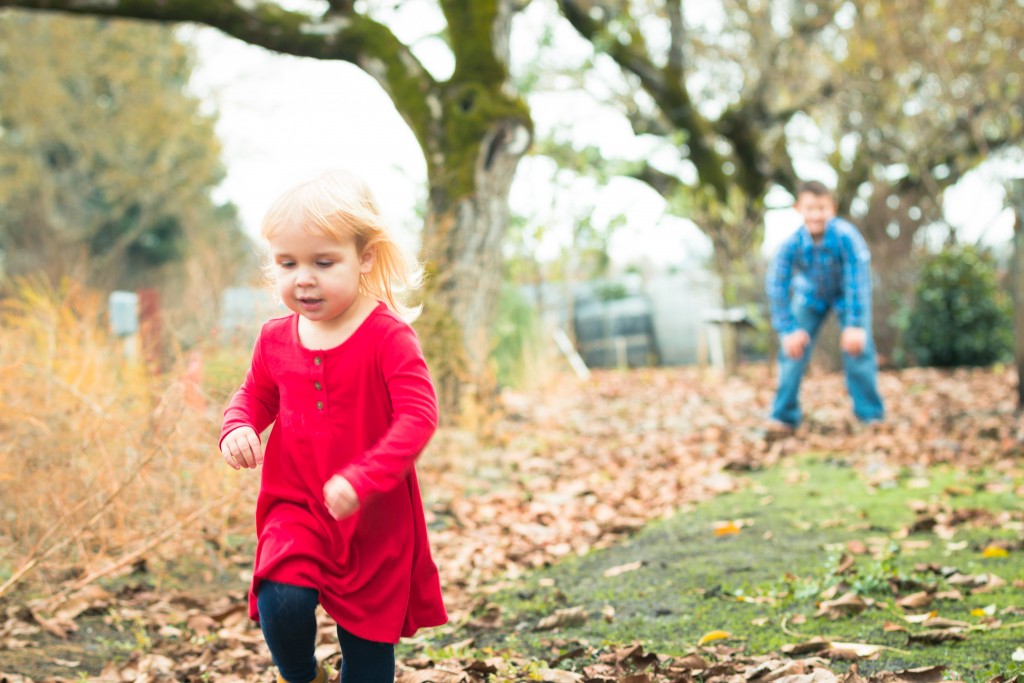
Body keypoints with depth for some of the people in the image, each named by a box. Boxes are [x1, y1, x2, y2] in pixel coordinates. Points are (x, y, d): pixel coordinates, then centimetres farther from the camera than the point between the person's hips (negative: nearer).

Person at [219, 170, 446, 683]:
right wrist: (237, 428, -6)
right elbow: (254, 396, 18)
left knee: (368, 641, 8)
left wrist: (361, 479, -32)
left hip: (375, 519, -2)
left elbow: (418, 415, -21)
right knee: (281, 603, -21)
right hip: (295, 509, 3)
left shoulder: (388, 336, -15)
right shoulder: (275, 339, 1)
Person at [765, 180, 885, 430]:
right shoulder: (791, 244, -30)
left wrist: (855, 325, -35)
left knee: (857, 349, -13)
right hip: (810, 295, 2)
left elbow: (858, 280, -34)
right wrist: (788, 330, -25)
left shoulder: (846, 236, -36)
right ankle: (784, 417, 5)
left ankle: (871, 416, 1)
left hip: (847, 295, -2)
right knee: (793, 349, -6)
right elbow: (777, 287, -24)